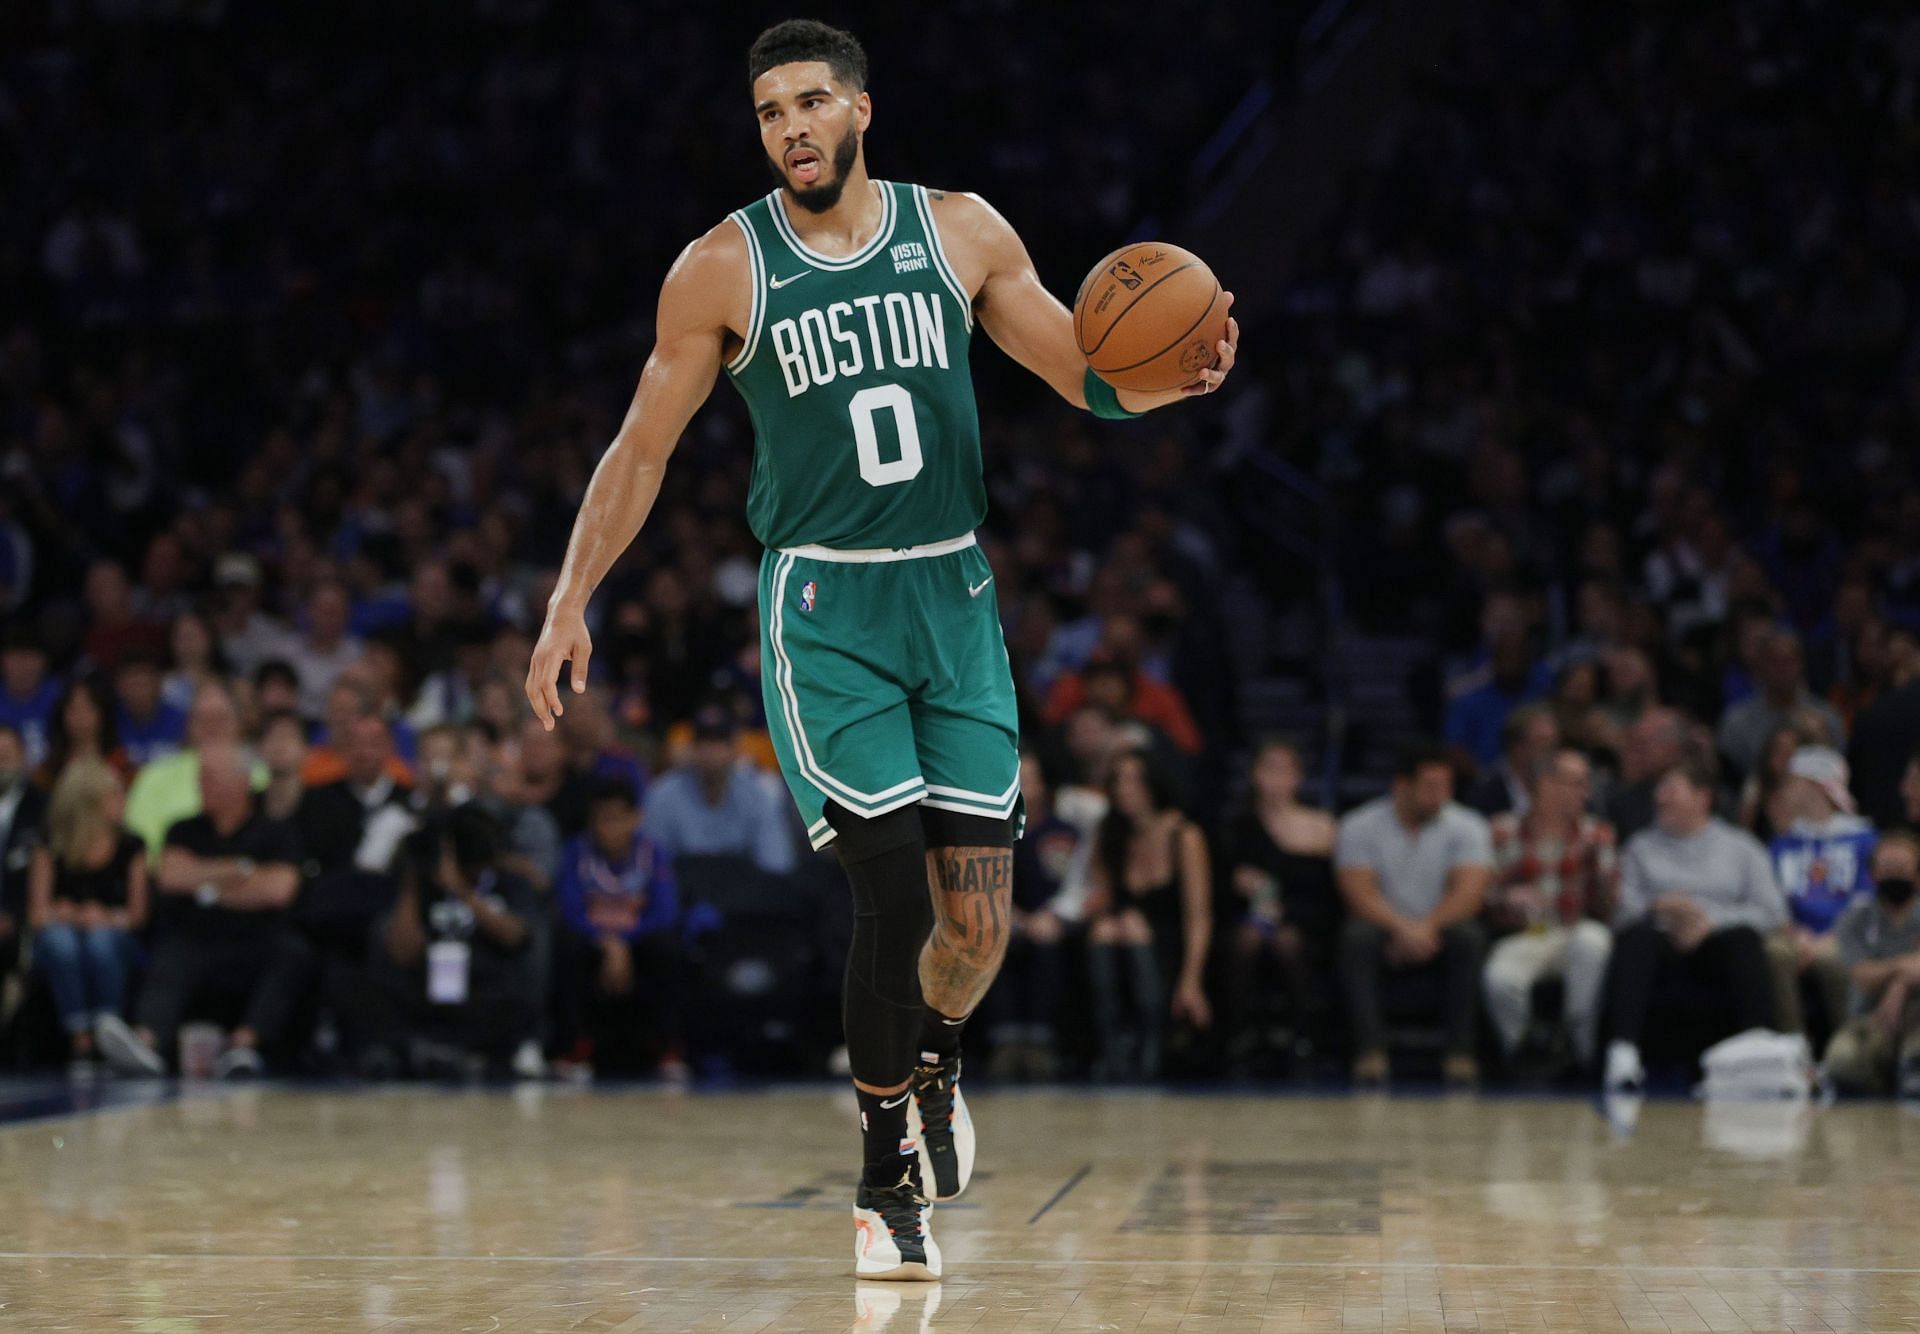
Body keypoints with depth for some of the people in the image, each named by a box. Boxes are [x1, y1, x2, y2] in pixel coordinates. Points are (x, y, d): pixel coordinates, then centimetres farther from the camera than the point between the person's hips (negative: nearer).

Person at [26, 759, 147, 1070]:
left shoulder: (131, 847, 9)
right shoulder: (52, 848, 7)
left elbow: (137, 913, 4)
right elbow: (38, 913, 3)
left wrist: (108, 919, -15)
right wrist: (68, 916, -16)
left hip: (113, 941, 0)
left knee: (101, 941, -36)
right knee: (61, 940, -36)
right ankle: (79, 1037, -45)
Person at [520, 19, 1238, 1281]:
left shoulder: (960, 232, 2)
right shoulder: (723, 268, -3)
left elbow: (1090, 378, 4)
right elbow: (643, 447, 3)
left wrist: (1167, 379, -18)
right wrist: (572, 599, -4)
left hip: (953, 597, 3)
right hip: (824, 608, -2)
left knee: (981, 919, 1)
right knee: (895, 890, -13)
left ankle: (934, 1058, 37)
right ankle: (886, 1185, 4)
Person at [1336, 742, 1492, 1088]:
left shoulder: (1466, 826, -1)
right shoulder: (1358, 827, -3)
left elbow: (1470, 891, -14)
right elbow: (1360, 894, -14)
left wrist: (1427, 927, -29)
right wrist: (1401, 927, -32)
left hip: (1439, 930, 1)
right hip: (1388, 928, -1)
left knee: (1469, 936, -32)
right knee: (1357, 936, -33)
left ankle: (1461, 1051, -31)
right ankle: (1370, 1052, -37)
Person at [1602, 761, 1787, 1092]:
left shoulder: (1741, 848, 19)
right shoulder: (1641, 847, 23)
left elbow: (1772, 911, 4)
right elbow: (1623, 909, 8)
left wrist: (1711, 921, -10)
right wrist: (1659, 910, -14)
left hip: (1716, 939, 0)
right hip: (1662, 938, 0)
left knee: (1743, 938, -35)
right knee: (1636, 937, -35)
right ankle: (1622, 1055, -52)